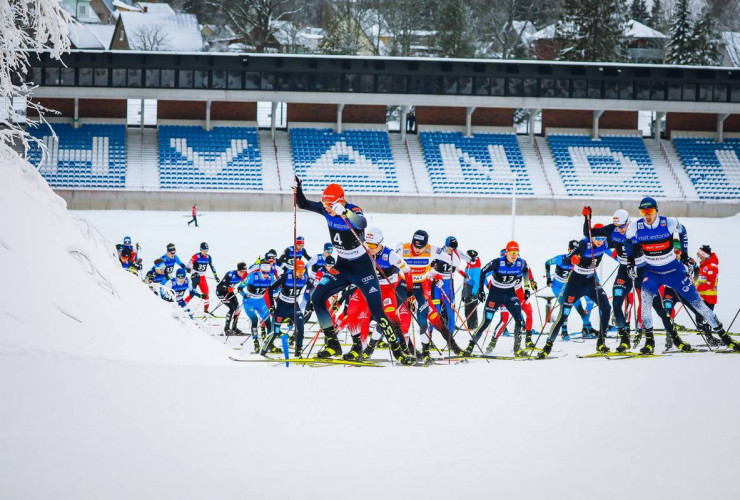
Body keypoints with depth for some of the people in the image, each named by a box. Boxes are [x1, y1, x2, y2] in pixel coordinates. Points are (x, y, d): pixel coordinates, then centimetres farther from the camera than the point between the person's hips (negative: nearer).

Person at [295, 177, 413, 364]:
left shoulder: (353, 211, -24)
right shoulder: (326, 210, -5)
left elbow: (362, 223, -47)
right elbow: (303, 204, 8)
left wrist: (345, 212, -63)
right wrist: (297, 189, -10)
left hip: (362, 268, -6)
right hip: (342, 267, 6)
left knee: (376, 310, -12)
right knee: (317, 297, -9)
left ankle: (399, 350, -5)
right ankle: (332, 344, 0)